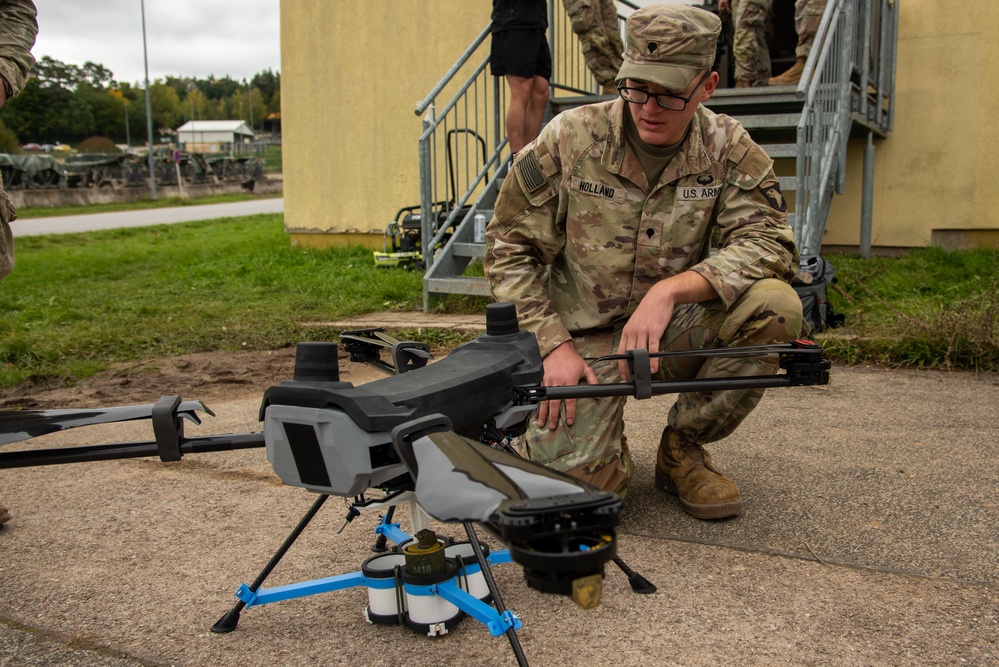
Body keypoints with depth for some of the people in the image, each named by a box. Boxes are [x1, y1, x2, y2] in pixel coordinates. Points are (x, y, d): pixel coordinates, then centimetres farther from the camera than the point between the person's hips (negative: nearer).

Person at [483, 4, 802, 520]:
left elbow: (769, 241, -14)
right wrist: (554, 346, -14)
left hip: (675, 335, 3)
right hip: (583, 342, -2)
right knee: (584, 477, -24)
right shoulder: (569, 137, -8)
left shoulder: (728, 149, -3)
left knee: (775, 306, -25)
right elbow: (509, 249, -4)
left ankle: (682, 448, -3)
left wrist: (670, 288, -30)